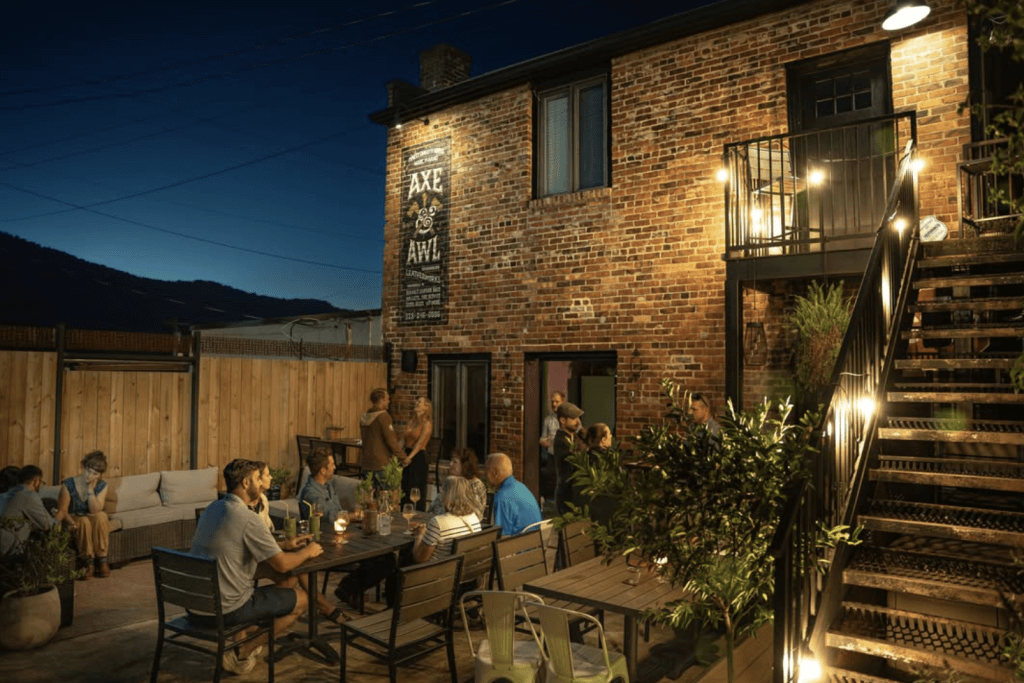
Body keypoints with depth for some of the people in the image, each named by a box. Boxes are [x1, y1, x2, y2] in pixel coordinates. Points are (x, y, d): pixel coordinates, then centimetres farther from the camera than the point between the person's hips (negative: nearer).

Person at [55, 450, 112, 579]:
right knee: (84, 521, -36)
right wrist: (70, 522, -38)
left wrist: (90, 489, -25)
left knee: (101, 516, -34)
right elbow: (62, 511, -17)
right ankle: (87, 562, -24)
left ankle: (102, 560, -26)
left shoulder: (101, 486, -9)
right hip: (74, 519, -1)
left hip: (94, 520, 2)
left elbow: (95, 510, -20)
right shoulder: (69, 484, -15)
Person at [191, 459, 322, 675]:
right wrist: (308, 552, 3)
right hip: (223, 612, -9)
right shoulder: (247, 519, -20)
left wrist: (284, 544, 19)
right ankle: (240, 653, 8)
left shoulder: (213, 508, 6)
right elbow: (282, 565, -16)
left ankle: (243, 639, 24)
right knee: (300, 599, 7)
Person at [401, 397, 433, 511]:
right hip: (407, 455, 7)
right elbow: (402, 439, 6)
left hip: (418, 457, -7)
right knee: (405, 488, 10)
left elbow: (420, 442, -16)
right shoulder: (411, 422, 13)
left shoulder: (427, 423, -7)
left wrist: (410, 457, -25)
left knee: (416, 489, -2)